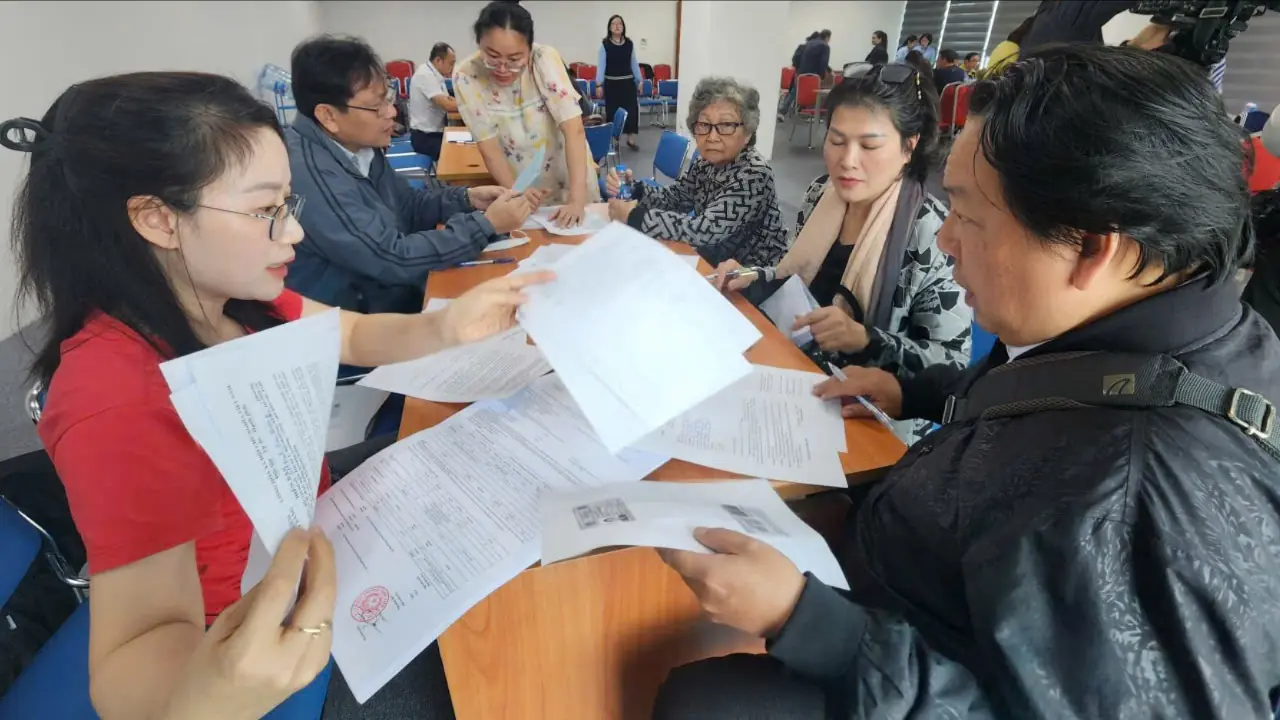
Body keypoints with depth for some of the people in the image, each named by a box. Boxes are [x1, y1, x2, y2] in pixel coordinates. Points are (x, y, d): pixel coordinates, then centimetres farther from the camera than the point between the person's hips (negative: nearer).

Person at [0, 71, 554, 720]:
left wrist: (446, 328, -22)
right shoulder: (119, 402, -35)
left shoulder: (227, 295, -11)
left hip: (308, 563, 7)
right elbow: (139, 646, -35)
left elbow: (356, 336, -1)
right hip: (244, 644, -6)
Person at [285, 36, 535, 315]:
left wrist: (466, 199, -2)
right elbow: (393, 258, -27)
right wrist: (486, 224, -21)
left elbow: (408, 206, 15)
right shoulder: (307, 171, -27)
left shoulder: (358, 146, 0)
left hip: (395, 293, 8)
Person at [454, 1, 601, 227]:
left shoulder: (545, 59, -23)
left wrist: (577, 199, -39)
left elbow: (574, 130, -29)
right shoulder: (465, 77, -19)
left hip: (570, 176, 0)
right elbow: (489, 147, -15)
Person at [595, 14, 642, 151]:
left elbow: (634, 63, 10)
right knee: (612, 111, 2)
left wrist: (640, 80, 9)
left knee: (632, 109, -3)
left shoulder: (629, 44, 4)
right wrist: (598, 84, -13)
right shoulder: (605, 44, -4)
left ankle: (630, 139, 8)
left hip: (628, 82, 2)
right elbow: (601, 65, -6)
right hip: (611, 83, -2)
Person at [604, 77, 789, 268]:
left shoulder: (754, 174, -25)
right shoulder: (707, 161, -3)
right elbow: (673, 197, 6)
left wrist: (634, 217, -28)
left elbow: (706, 231, -33)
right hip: (716, 262, 6)